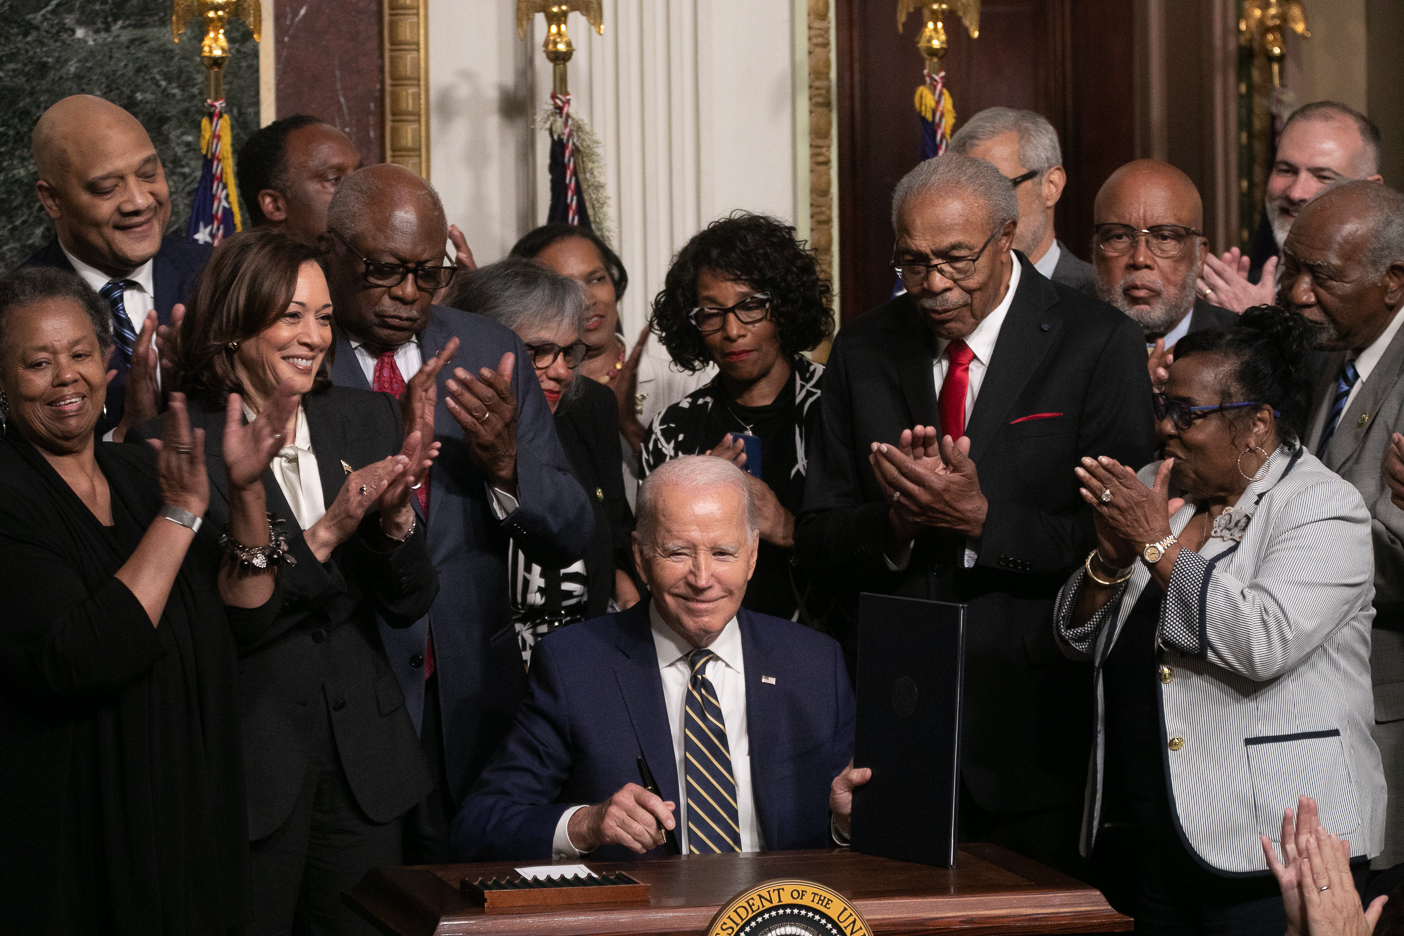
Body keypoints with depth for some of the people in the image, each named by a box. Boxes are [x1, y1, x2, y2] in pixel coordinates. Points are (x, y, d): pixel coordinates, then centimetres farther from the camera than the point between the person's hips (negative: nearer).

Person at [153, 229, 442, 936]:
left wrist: (395, 514, -13)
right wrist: (328, 532, -23)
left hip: (361, 765, 4)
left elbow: (409, 605, 5)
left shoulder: (366, 420, 6)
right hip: (247, 763, -4)